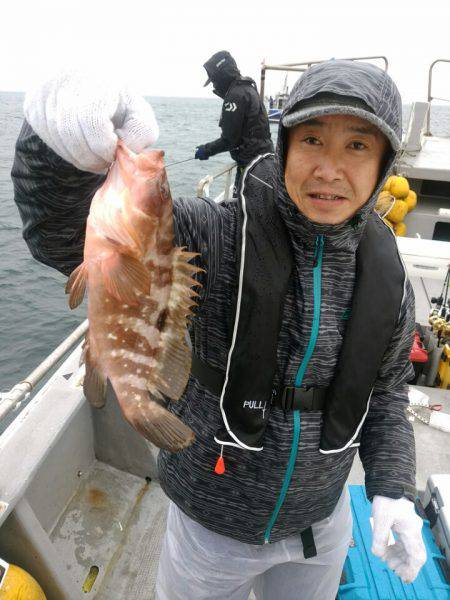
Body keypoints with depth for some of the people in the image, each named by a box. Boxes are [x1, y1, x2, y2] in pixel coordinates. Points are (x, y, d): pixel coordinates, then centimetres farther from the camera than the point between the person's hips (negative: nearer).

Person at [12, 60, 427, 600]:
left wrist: (393, 490, -10)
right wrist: (60, 147, -54)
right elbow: (66, 236, -33)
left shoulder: (386, 277, -10)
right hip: (211, 520, -2)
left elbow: (386, 390, 2)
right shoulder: (217, 237, -24)